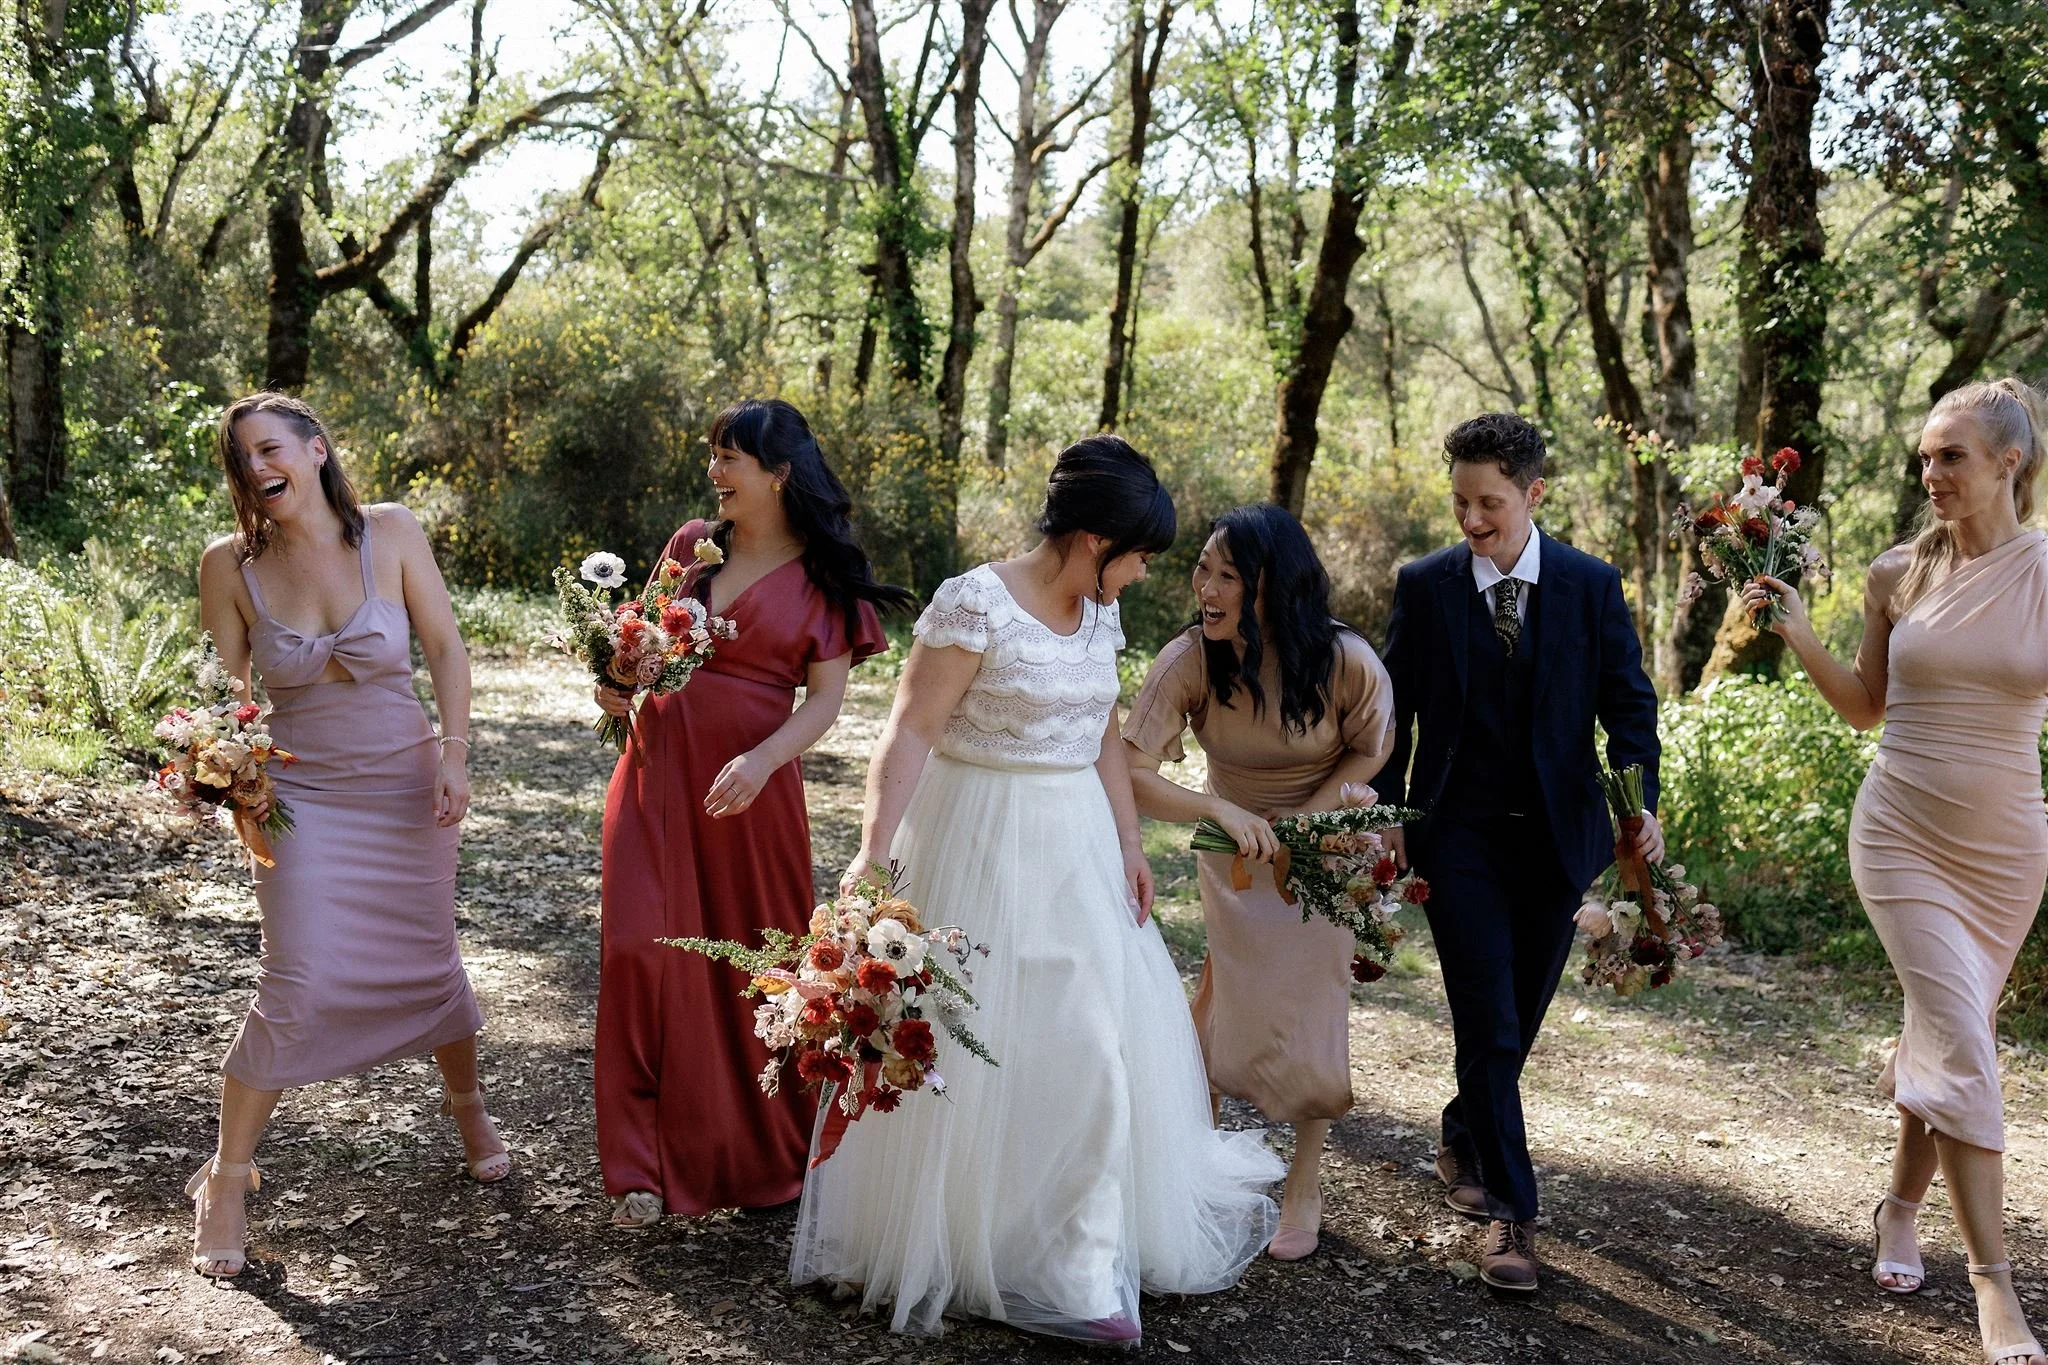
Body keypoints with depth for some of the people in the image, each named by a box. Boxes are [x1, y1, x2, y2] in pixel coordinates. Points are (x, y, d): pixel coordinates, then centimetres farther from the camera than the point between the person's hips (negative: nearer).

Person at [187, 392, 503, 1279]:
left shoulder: (390, 533, -10)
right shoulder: (231, 565, -9)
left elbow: (445, 646, -4)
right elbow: (225, 689, -2)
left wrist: (454, 755, -11)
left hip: (406, 787, 1)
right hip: (304, 794, -1)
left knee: (427, 961, 14)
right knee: (299, 986, -10)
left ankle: (466, 1105, 44)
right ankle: (226, 1177, 10)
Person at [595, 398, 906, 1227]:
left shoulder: (822, 577, -2)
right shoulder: (690, 545, 8)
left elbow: (826, 698, -7)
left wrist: (762, 761, -22)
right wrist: (619, 684, -3)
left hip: (748, 788, -3)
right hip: (657, 773, 3)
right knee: (644, 952, -6)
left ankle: (765, 1156, 28)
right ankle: (647, 1168, 5)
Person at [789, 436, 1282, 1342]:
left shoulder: (1099, 614, 6)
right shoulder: (975, 605, -17)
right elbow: (911, 732, -21)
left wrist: (1127, 842, 12)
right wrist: (874, 850, -30)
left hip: (1078, 849, 7)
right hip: (981, 849, -7)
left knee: (1094, 1042, 10)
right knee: (970, 1046, 4)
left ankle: (1080, 1264, 26)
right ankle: (934, 1242, 24)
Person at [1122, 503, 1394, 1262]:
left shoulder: (1346, 662, -30)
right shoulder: (1188, 660, -29)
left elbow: (1370, 748, -11)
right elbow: (1132, 773, -33)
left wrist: (1309, 817, -24)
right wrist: (1218, 808, -46)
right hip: (1233, 841, 1)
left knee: (1310, 1002, 4)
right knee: (1228, 992, 13)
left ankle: (1305, 1183, 21)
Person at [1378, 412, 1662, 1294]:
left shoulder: (1591, 586, -1)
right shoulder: (1425, 586, -1)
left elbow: (1628, 701, 0)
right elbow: (1395, 708, 4)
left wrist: (1641, 801, -15)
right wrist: (1388, 814, -2)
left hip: (1556, 834, 2)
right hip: (1460, 834, -2)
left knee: (1521, 1015, 14)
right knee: (1488, 1023, -6)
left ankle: (1464, 1138, 40)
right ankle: (1511, 1212, 1)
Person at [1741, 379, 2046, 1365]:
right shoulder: (1899, 573, -1)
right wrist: (1795, 633, -2)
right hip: (1901, 835, 0)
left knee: (1942, 1036, 13)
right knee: (1961, 1043, -10)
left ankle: (1899, 1209, 37)